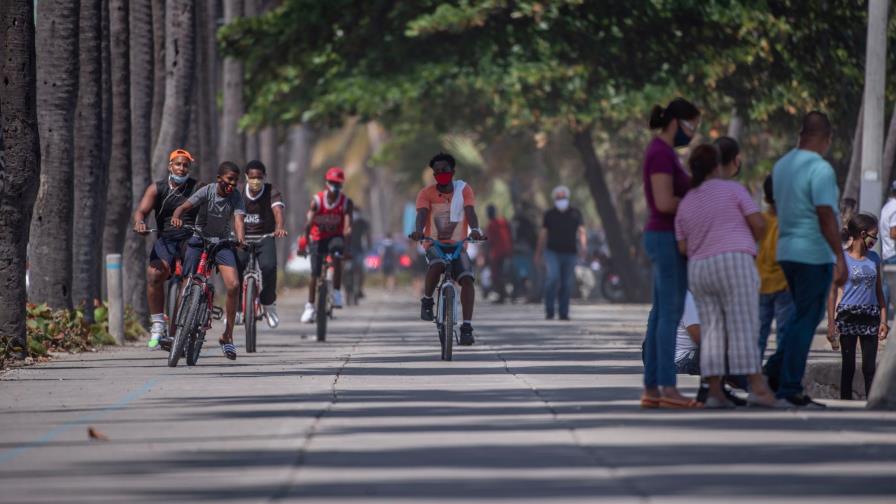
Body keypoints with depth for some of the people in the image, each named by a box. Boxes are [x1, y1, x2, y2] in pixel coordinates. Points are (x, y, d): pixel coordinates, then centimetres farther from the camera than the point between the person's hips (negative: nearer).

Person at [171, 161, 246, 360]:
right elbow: (184, 206, -24)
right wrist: (177, 217, -48)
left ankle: (227, 337, -7)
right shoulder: (207, 191, -14)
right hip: (199, 240, -1)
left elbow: (238, 220, -23)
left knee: (233, 285, -17)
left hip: (222, 244, 1)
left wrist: (240, 238, -44)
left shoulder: (236, 197, -10)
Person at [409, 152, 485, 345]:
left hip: (458, 245, 1)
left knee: (467, 279, -21)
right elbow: (422, 214, -18)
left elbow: (470, 212, -15)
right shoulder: (426, 193, -3)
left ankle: (467, 327, -20)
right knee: (436, 265, -35)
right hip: (434, 245, -1)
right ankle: (427, 301, -9)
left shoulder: (463, 190, -1)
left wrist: (475, 229, -37)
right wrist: (418, 231, -41)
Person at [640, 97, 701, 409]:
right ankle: (668, 389, -11)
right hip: (669, 240, -10)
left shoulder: (661, 152, 17)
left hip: (664, 239, 10)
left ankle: (651, 389, 7)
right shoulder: (662, 153, -15)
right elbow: (664, 203, -22)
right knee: (671, 314, -10)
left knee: (662, 315, 8)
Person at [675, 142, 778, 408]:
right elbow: (759, 224, -5)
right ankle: (758, 389, -15)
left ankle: (715, 393, -4)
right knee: (744, 329, -7)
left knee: (713, 332, 6)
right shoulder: (733, 189, -1)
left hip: (700, 273, 5)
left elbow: (683, 249, 8)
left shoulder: (685, 204, 12)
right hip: (734, 267, -5)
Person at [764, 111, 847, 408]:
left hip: (786, 250, 8)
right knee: (806, 320, -2)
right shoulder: (820, 169, -17)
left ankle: (774, 373, 13)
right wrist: (840, 258, -19)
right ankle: (791, 388, -2)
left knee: (802, 316, 19)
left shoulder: (781, 166, 9)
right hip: (814, 253, -8)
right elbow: (826, 216, -21)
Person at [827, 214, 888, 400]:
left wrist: (883, 320, 6)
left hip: (870, 316, 3)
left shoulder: (874, 258, 8)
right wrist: (831, 323, -9)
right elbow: (832, 292, -5)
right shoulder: (842, 258, -6)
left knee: (869, 367, 2)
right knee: (849, 366, 3)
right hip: (848, 315, -3)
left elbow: (879, 291, 12)